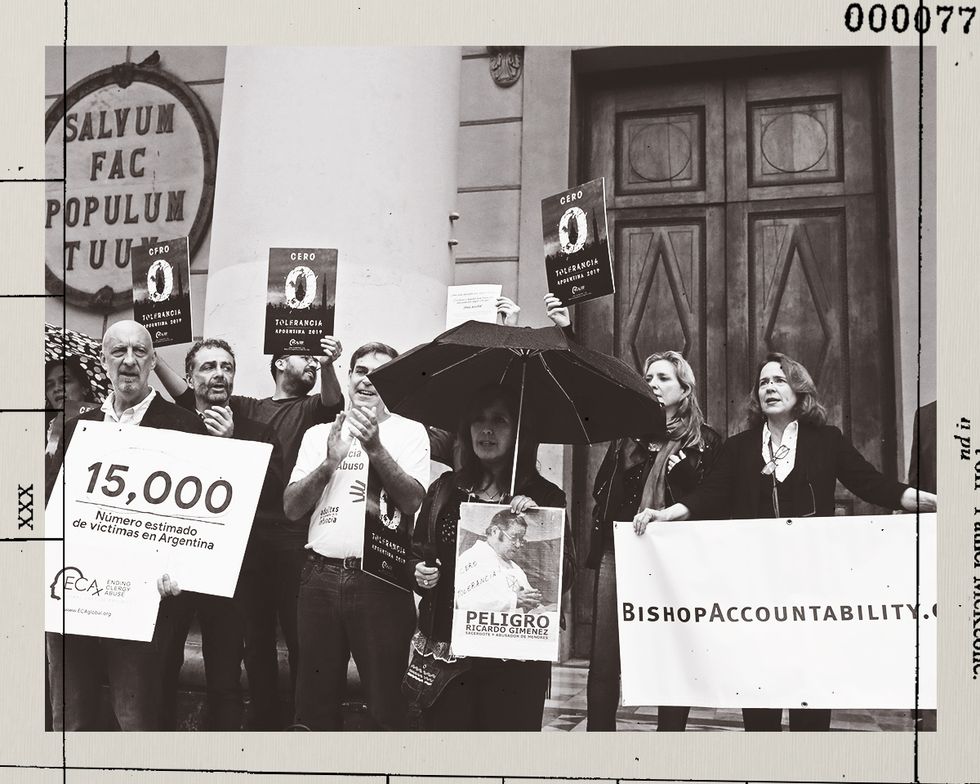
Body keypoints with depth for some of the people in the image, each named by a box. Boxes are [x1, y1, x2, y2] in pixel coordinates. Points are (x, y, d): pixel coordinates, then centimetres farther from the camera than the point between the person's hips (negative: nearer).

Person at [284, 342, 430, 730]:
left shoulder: (409, 432, 4)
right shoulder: (319, 434, 12)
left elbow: (413, 501, -10)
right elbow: (292, 508, 4)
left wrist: (375, 449, -20)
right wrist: (329, 463, -12)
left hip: (380, 578, -3)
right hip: (321, 575, 3)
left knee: (388, 703, 0)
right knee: (315, 700, 12)